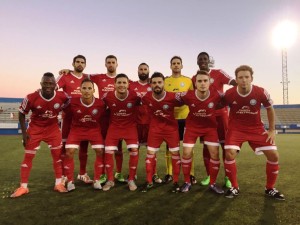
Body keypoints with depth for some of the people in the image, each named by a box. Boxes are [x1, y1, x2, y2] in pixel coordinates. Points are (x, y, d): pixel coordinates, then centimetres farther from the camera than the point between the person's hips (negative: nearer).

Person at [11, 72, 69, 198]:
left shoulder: (62, 96, -20)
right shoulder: (31, 98, -22)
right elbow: (21, 114, -7)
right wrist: (24, 133, -9)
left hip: (53, 128, 1)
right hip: (35, 129, -1)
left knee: (57, 154, 0)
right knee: (28, 157, 2)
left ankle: (58, 184, 14)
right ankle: (23, 187, 16)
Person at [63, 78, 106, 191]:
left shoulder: (100, 103, -19)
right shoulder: (73, 102, -20)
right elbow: (67, 115, -1)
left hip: (94, 129, 1)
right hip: (77, 128, 0)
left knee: (100, 152, -9)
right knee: (69, 152, -11)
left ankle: (97, 180, 7)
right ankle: (70, 181, 6)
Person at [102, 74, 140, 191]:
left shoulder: (135, 96, -17)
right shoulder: (108, 96, -14)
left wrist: (137, 118, 2)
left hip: (130, 126, -1)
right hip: (114, 127, 1)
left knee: (134, 151, -12)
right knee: (108, 152, -4)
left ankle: (131, 180, 9)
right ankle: (110, 180, 15)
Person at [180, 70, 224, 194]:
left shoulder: (217, 95, -24)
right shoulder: (187, 95, -26)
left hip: (210, 127, 1)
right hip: (192, 126, 0)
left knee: (215, 153, -3)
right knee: (187, 153, -3)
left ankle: (212, 183, 17)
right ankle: (187, 182, 17)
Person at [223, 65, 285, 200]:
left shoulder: (261, 92, -15)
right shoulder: (229, 94, -16)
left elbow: (270, 109, 3)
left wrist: (272, 130, 2)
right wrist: (226, 127, -1)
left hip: (256, 128, 2)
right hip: (236, 128, -1)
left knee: (274, 155, -5)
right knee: (230, 154, -21)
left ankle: (270, 188, 17)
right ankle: (234, 187, 2)